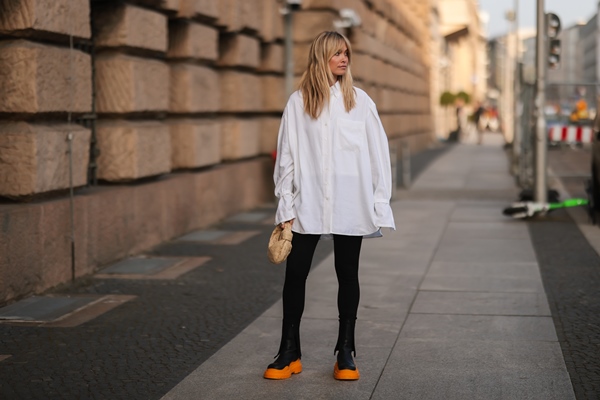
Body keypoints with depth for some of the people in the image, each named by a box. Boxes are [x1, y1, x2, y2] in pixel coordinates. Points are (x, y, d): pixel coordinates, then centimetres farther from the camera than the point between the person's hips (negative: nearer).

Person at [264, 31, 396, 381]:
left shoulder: (359, 100, 4)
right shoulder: (299, 102, 4)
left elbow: (378, 153, 3)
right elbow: (287, 156, 2)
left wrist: (380, 204, -2)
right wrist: (286, 205, -2)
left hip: (350, 204, 0)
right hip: (308, 205, 0)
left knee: (347, 274, 8)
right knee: (295, 273, 0)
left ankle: (346, 352, 17)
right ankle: (289, 352, 12)